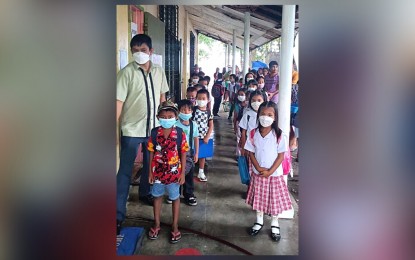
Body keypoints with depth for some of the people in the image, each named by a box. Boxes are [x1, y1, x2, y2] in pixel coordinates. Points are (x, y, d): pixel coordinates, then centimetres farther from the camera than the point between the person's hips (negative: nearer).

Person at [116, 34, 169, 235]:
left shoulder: (158, 72, 3)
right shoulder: (126, 72, -12)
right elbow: (119, 102, -15)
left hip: (153, 127, 5)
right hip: (131, 129, -5)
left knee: (151, 164, 20)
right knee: (125, 171, 0)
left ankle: (145, 193, 45)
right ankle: (118, 213, 8)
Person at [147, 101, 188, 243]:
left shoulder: (180, 133, -12)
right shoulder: (155, 133, -8)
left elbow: (183, 154, -6)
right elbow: (151, 153, -1)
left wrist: (182, 173, -6)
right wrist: (150, 172, 0)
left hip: (174, 172, -2)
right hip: (158, 171, 2)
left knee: (175, 198, 13)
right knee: (157, 197, 18)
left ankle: (175, 225, 30)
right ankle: (157, 224, 37)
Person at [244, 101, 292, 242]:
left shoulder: (280, 135, -14)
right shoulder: (253, 134, -6)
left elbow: (281, 156, -11)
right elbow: (251, 153, -2)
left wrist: (270, 171, -16)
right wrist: (258, 168, -14)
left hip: (274, 174, -2)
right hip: (258, 173, 2)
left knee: (274, 199, 10)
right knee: (258, 198, 16)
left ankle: (274, 225, 31)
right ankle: (259, 221, 36)